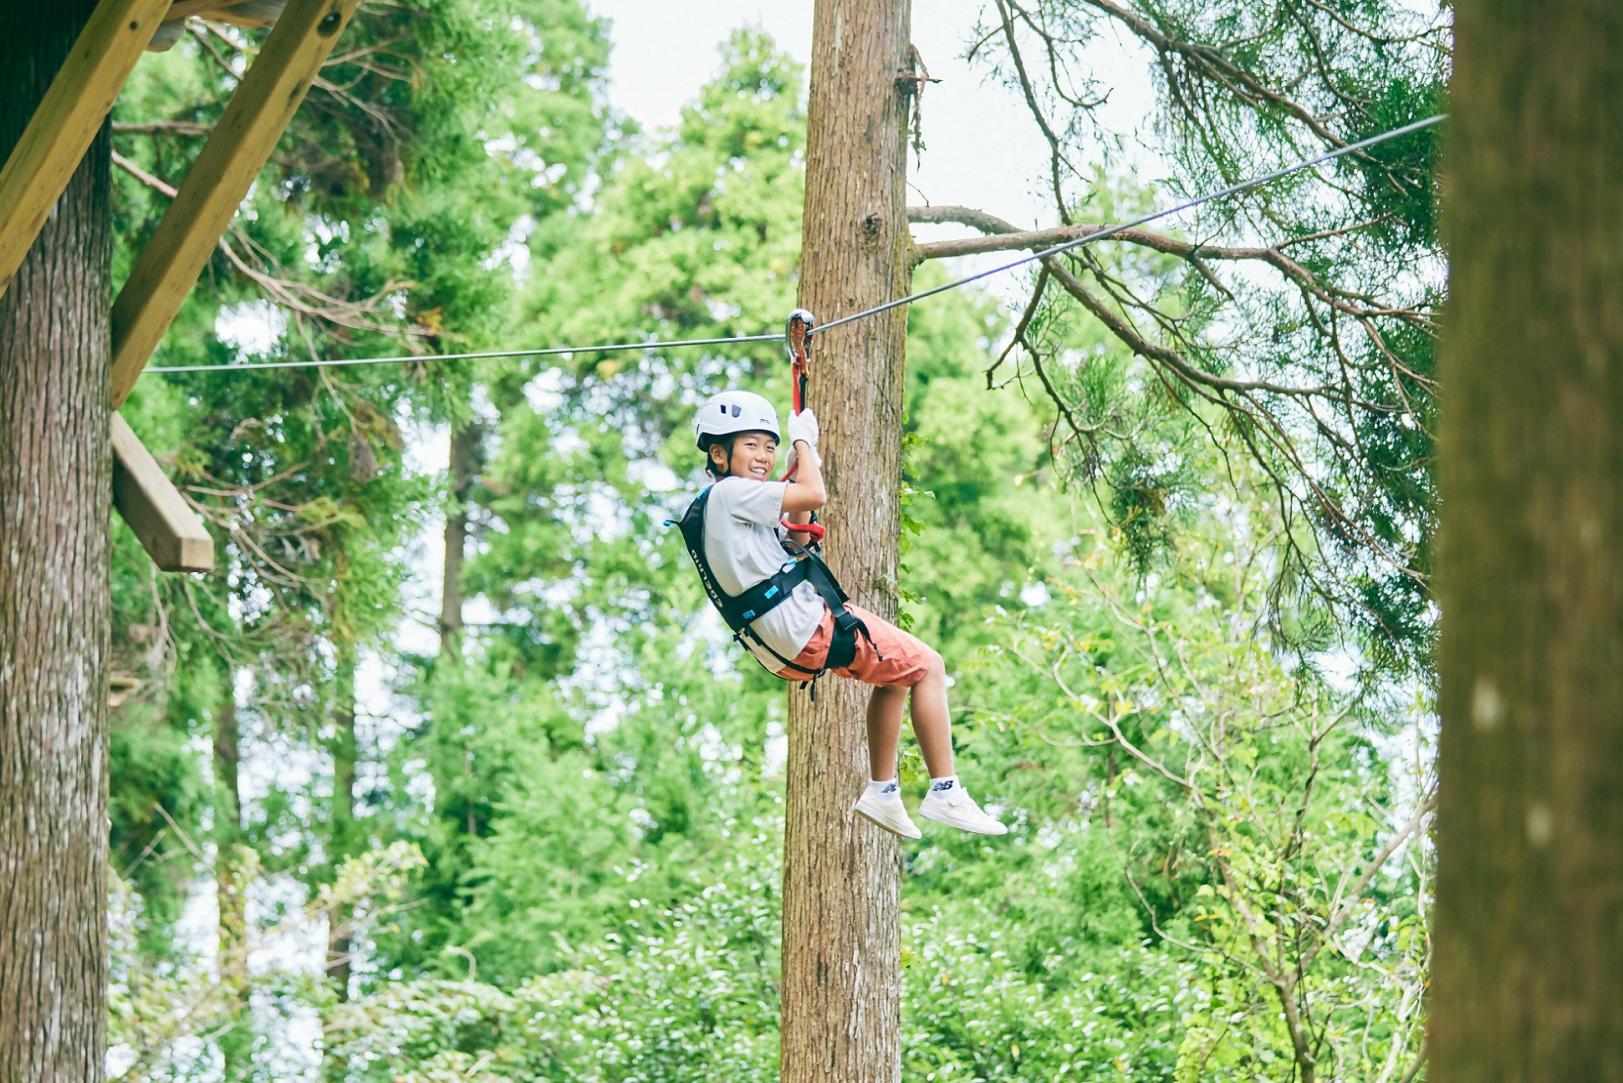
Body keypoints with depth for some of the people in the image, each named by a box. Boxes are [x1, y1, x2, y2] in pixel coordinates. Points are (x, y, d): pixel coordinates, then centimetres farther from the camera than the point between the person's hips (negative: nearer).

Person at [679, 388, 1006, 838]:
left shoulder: (707, 509, 17)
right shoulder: (730, 493, -13)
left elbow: (793, 547, 26)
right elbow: (814, 496, -20)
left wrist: (797, 472, 18)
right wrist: (803, 441, -3)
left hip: (783, 647, 10)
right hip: (810, 625, -10)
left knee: (895, 675, 29)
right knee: (928, 668, -1)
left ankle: (882, 790, 26)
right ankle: (944, 792, -4)